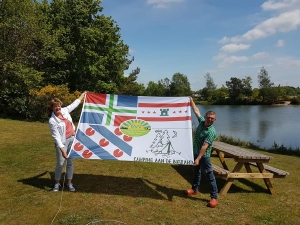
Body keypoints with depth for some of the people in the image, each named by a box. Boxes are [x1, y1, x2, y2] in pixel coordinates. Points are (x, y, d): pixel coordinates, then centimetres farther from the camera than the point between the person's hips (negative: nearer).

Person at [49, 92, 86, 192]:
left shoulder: (65, 110, -2)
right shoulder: (52, 121, -17)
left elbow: (74, 104, 17)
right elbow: (56, 136, -19)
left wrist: (82, 95, 28)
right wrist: (62, 150, -25)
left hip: (72, 139, 5)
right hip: (62, 142, -5)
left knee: (70, 162, 11)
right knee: (60, 163, 1)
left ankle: (69, 183, 23)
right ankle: (57, 183, 24)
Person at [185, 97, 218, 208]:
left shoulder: (211, 132, -24)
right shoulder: (202, 121, -4)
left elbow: (205, 146, -30)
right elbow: (196, 111, 12)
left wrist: (199, 158, -35)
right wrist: (191, 102, 18)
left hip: (204, 155, -8)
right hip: (195, 152, 8)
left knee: (210, 176, -2)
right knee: (196, 172, 23)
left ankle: (214, 197, 4)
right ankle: (195, 189, 40)